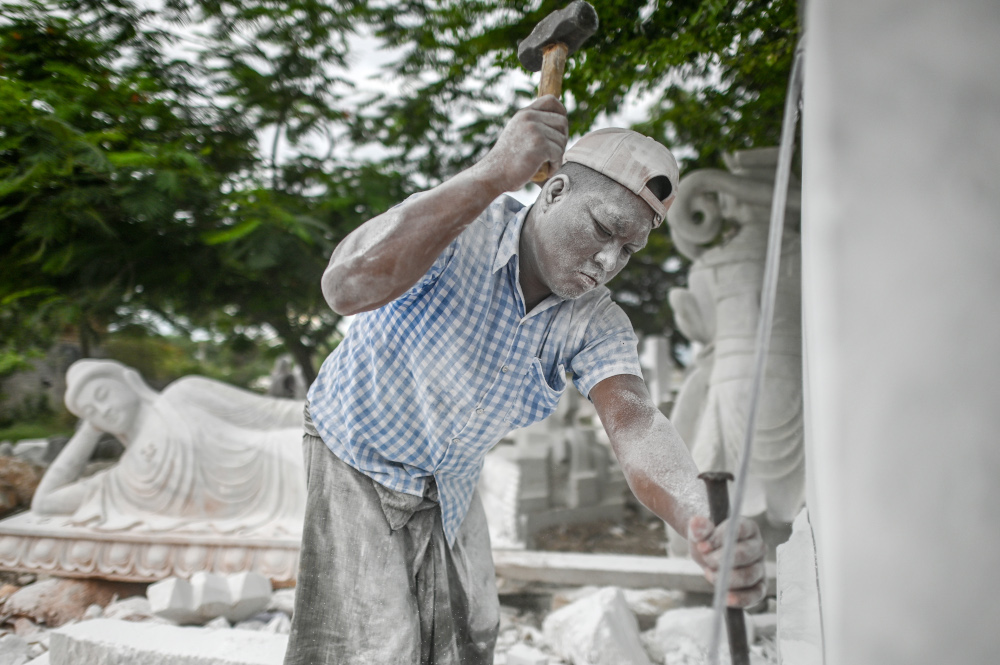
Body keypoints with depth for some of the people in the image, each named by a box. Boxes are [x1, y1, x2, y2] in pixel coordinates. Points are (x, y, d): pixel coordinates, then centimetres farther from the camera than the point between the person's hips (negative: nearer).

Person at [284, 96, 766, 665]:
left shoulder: (595, 324, -16)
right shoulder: (456, 224, -29)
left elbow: (634, 422, -34)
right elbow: (347, 287, -49)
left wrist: (704, 522, -57)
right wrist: (497, 173, -53)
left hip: (452, 484, 5)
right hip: (360, 462, -5)